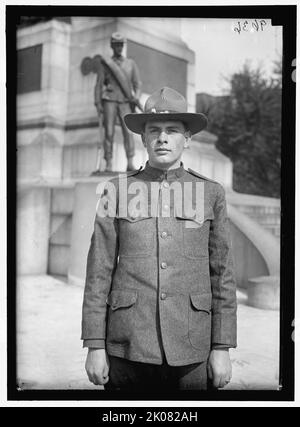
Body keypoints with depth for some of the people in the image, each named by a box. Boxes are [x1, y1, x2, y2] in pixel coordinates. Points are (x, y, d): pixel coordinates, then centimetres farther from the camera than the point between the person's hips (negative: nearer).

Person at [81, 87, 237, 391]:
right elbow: (99, 272, 3)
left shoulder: (210, 193, 5)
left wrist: (222, 348, 2)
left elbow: (222, 274, 5)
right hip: (127, 347, 0)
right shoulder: (117, 191, 3)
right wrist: (95, 346, -1)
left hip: (190, 348, 1)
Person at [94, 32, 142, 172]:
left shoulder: (131, 63, 12)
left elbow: (137, 83, 6)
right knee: (109, 133, -8)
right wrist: (98, 104, -5)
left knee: (128, 131, -13)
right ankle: (109, 164, -5)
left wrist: (136, 97, -14)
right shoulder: (105, 64, 8)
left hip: (125, 103, 1)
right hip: (109, 101, -1)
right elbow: (98, 85, 6)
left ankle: (130, 163, -16)